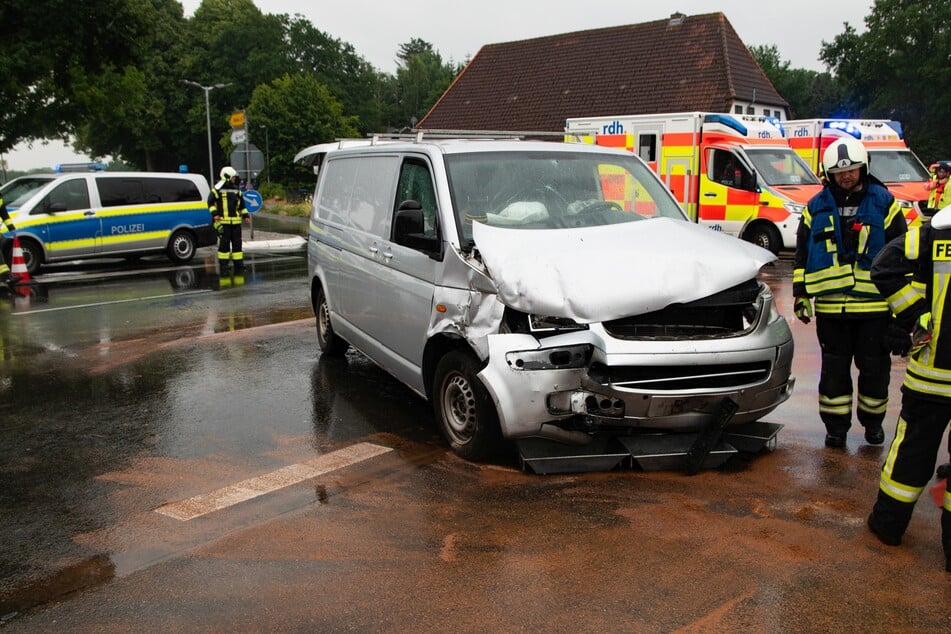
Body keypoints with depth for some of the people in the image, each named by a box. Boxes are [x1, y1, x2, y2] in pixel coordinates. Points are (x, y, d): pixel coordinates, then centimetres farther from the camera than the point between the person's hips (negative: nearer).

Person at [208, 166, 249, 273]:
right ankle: (223, 263, 2)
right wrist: (214, 213, -11)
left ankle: (238, 263, 13)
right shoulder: (218, 188, -3)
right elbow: (210, 202, -1)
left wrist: (245, 215, 16)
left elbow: (242, 204, 23)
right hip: (223, 221, -6)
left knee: (237, 242, 7)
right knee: (224, 242, -4)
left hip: (236, 221, 6)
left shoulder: (237, 189, 15)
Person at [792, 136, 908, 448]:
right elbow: (801, 255, 11)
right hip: (830, 306, 1)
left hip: (875, 307, -1)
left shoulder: (884, 203, 3)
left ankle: (872, 421, 28)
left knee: (874, 368, 9)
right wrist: (800, 294, 5)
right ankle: (836, 425, 19)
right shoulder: (817, 207, 6)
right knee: (834, 369, 7)